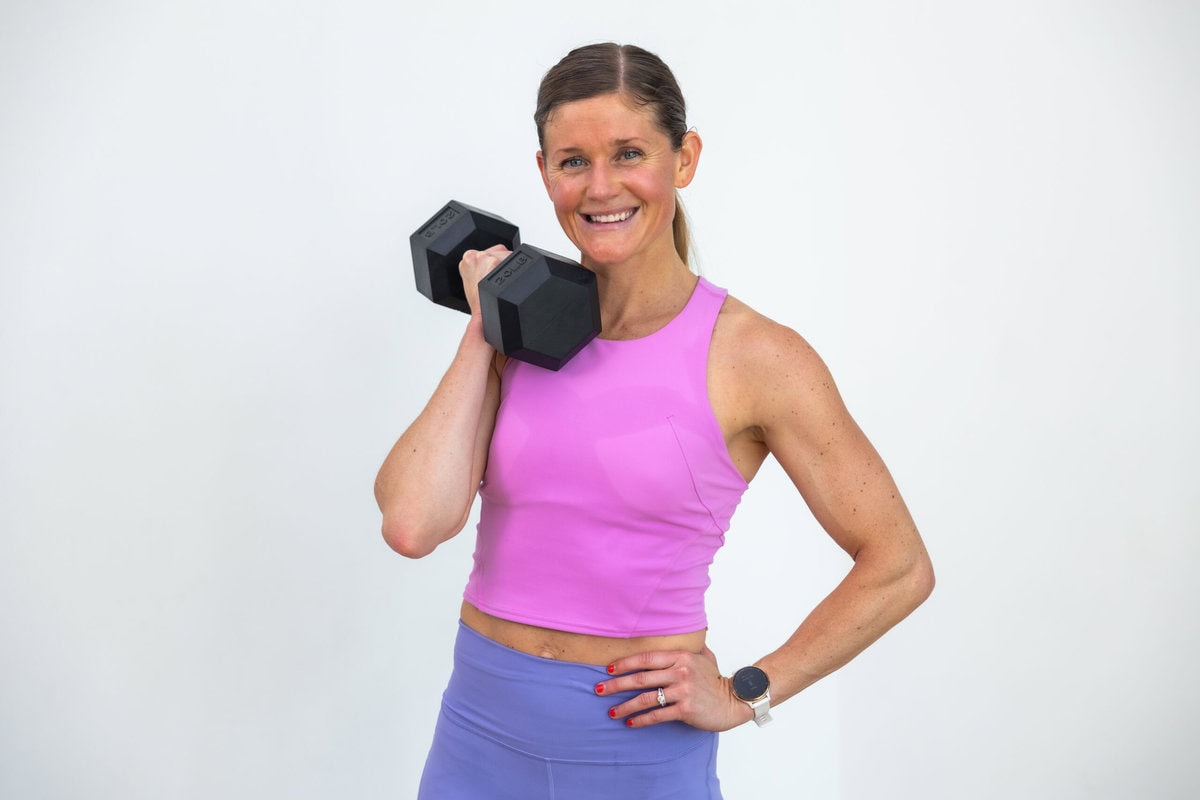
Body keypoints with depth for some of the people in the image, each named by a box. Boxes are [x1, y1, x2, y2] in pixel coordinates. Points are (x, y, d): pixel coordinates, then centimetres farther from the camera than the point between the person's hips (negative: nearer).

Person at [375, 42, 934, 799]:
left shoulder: (753, 356, -10)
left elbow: (899, 567, -6)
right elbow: (413, 524, -13)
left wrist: (744, 694, -6)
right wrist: (484, 331, -8)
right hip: (480, 733, 4)